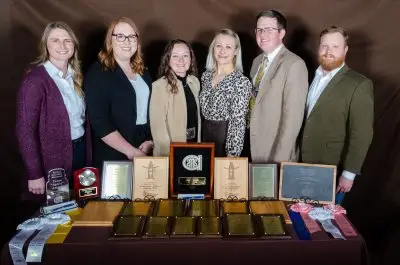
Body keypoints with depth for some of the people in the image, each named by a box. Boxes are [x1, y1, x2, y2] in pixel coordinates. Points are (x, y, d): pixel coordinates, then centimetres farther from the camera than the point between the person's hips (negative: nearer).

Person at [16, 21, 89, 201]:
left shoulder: (75, 76, 6)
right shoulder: (35, 80, -16)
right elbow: (25, 130, -17)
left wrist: (85, 148, 5)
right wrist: (35, 174, -17)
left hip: (80, 151, 6)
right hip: (53, 159, -6)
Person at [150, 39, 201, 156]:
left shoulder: (194, 82, 2)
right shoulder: (159, 86, -18)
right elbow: (158, 126, -19)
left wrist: (198, 142, 11)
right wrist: (169, 154, -19)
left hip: (193, 147, 6)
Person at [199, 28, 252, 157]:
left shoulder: (242, 82, -14)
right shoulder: (206, 75, 4)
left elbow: (238, 122, -17)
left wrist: (232, 154, -19)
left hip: (226, 138, -5)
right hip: (205, 135, 5)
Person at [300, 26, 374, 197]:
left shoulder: (359, 85, -12)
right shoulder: (313, 77, 8)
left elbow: (361, 134, -14)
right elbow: (306, 121, 9)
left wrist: (349, 174, -15)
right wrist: (297, 156, 7)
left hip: (332, 171, -5)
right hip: (304, 166, 5)